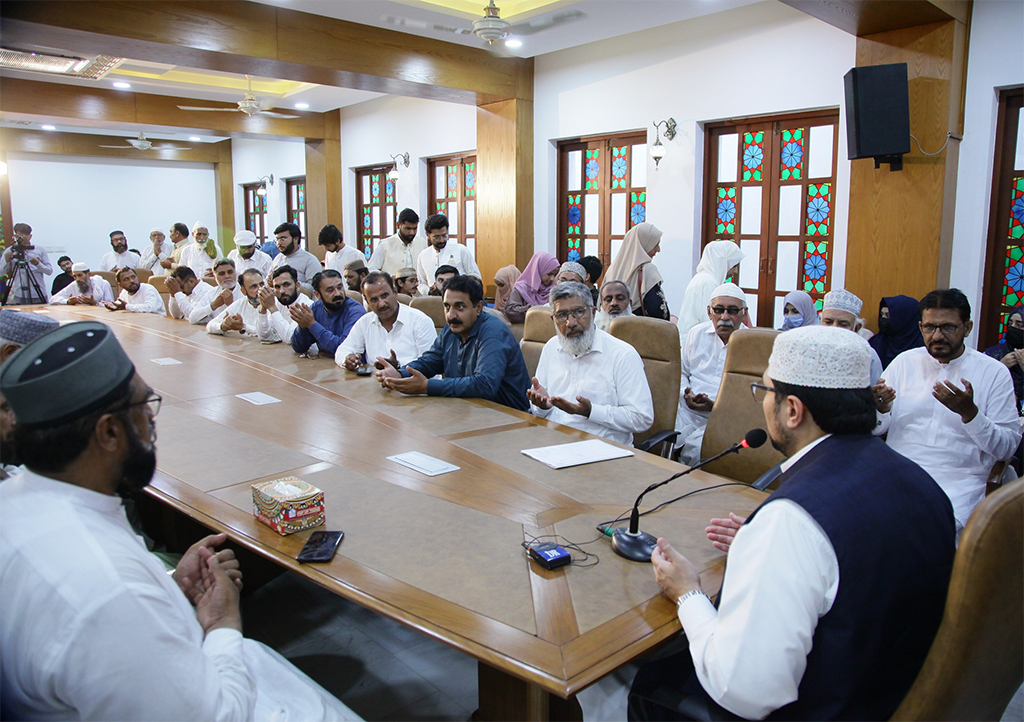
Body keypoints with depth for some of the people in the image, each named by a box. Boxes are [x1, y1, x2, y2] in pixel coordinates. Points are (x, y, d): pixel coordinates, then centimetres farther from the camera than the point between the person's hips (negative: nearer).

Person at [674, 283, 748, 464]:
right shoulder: (697, 334, 14)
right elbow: (681, 372, 20)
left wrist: (716, 406, -15)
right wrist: (685, 395, -1)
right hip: (687, 411, 4)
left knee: (695, 448, -29)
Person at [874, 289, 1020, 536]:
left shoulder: (994, 372, 3)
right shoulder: (904, 362, 10)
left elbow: (1006, 448, -1)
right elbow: (874, 428, 10)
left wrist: (969, 412, -18)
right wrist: (881, 408, -13)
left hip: (957, 480, -2)